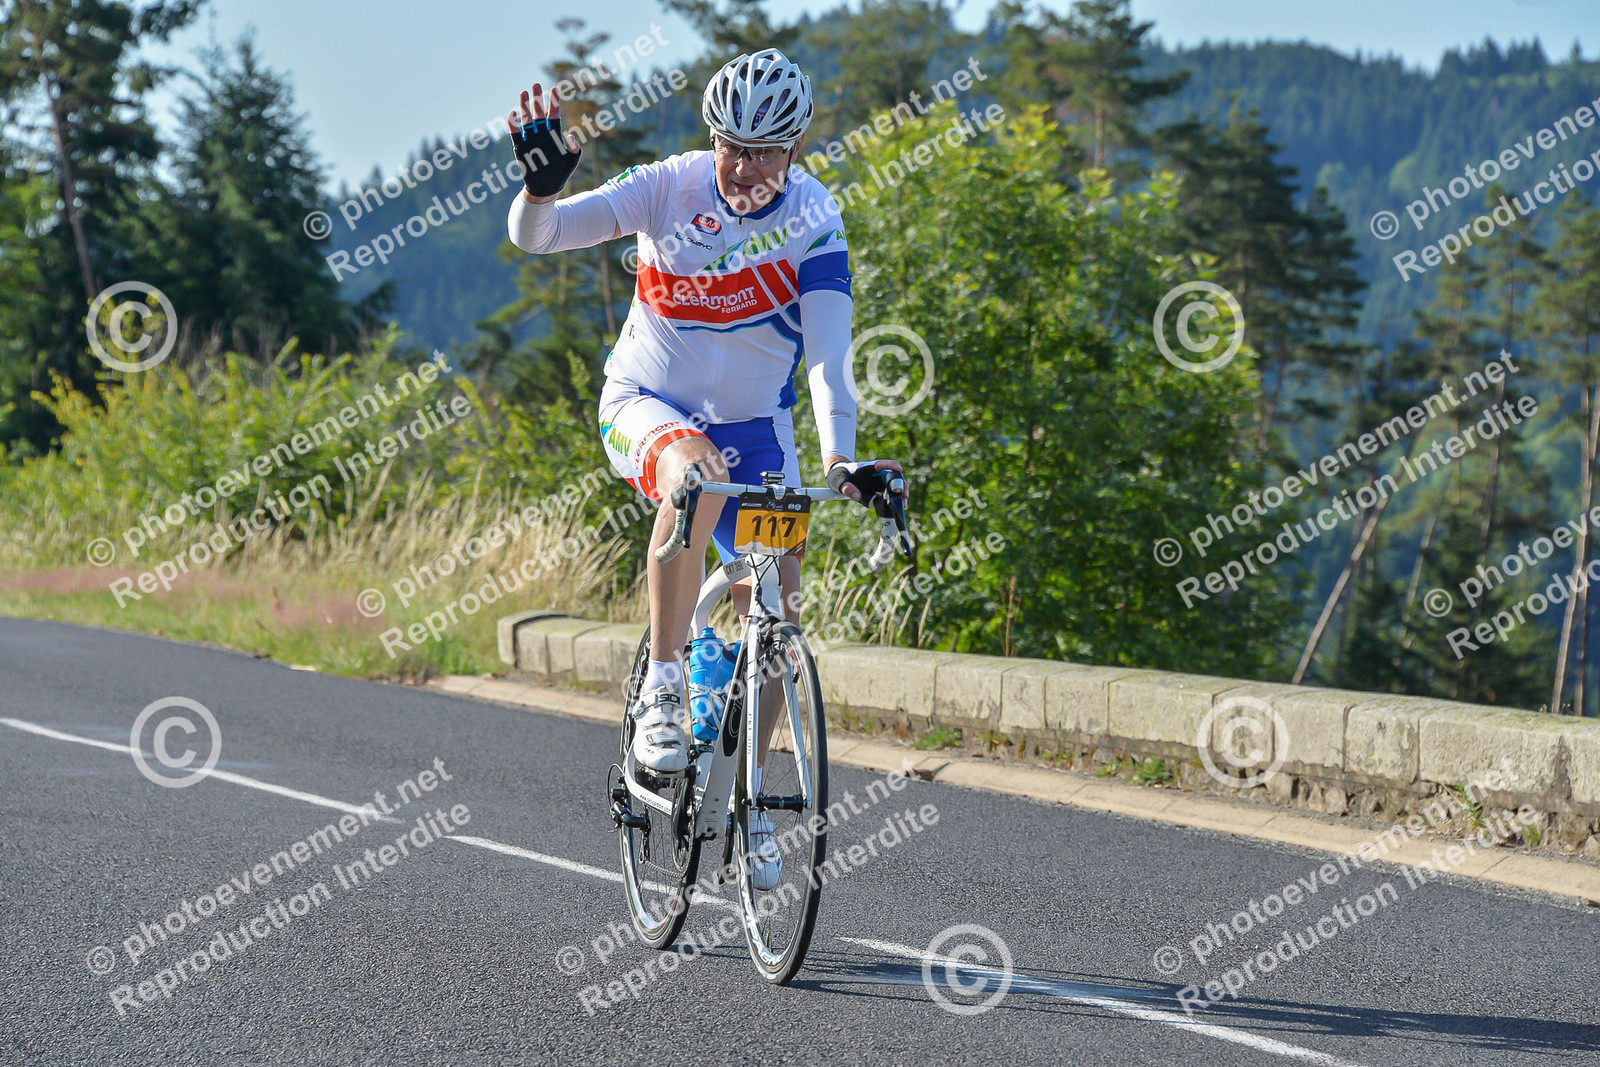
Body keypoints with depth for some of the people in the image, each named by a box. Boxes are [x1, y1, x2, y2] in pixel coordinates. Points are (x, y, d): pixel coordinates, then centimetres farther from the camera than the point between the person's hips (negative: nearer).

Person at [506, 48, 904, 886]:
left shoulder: (812, 220, -13)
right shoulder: (670, 187, -16)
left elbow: (827, 350, -21)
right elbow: (536, 235, -22)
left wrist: (839, 456, -35)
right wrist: (540, 188, -44)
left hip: (752, 423, 2)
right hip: (646, 406, -2)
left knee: (775, 601, -7)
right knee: (697, 471, -37)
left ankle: (749, 793, 14)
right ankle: (660, 693, -27)